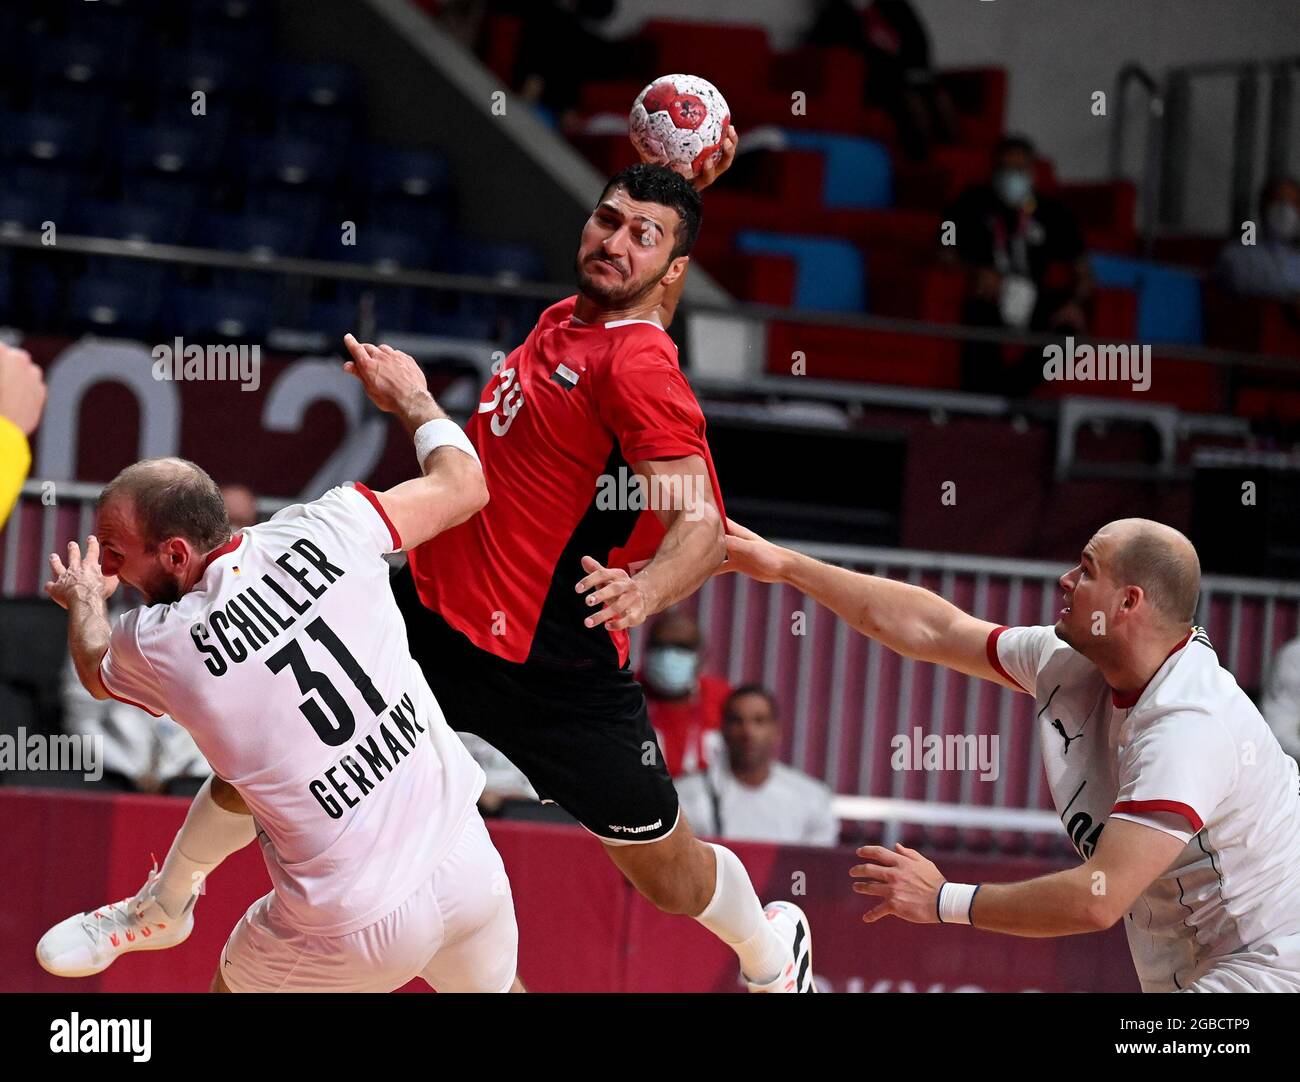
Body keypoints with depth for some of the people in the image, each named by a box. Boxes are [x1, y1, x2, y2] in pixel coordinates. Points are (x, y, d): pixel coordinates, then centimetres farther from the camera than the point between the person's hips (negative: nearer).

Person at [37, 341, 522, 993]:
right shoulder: (324, 532, -6)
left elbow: (96, 675, 18)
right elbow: (463, 485, 11)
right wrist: (409, 395, 29)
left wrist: (84, 602, 40)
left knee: (236, 984, 25)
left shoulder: (156, 643, -9)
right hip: (466, 866, 3)